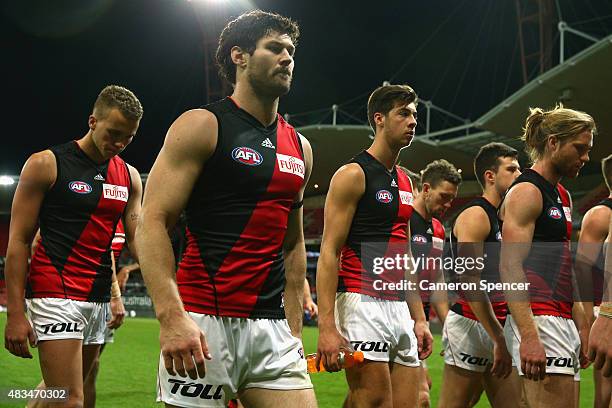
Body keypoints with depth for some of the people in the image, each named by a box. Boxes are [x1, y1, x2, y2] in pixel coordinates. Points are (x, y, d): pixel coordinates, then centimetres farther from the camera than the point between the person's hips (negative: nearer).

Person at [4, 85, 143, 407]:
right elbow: (18, 241, -6)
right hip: (56, 295, -6)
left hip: (98, 299, 6)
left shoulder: (129, 176, 11)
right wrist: (15, 313, -12)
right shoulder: (46, 164, -5)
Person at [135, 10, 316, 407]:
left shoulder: (299, 147, 16)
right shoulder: (202, 126, -3)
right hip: (205, 324, -5)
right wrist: (172, 317, -21)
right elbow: (152, 223, -10)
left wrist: (294, 328, 15)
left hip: (271, 329, 6)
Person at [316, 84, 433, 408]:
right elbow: (329, 252, -11)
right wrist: (327, 326, -19)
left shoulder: (404, 182, 20)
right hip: (363, 304, -8)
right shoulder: (353, 174, -5)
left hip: (399, 308, 8)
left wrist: (419, 319, 18)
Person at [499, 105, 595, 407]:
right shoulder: (526, 192, -8)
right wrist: (529, 337, -26)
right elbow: (510, 267, -18)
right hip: (539, 322, -9)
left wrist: (581, 323, 21)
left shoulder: (562, 195, 21)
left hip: (562, 323, 9)